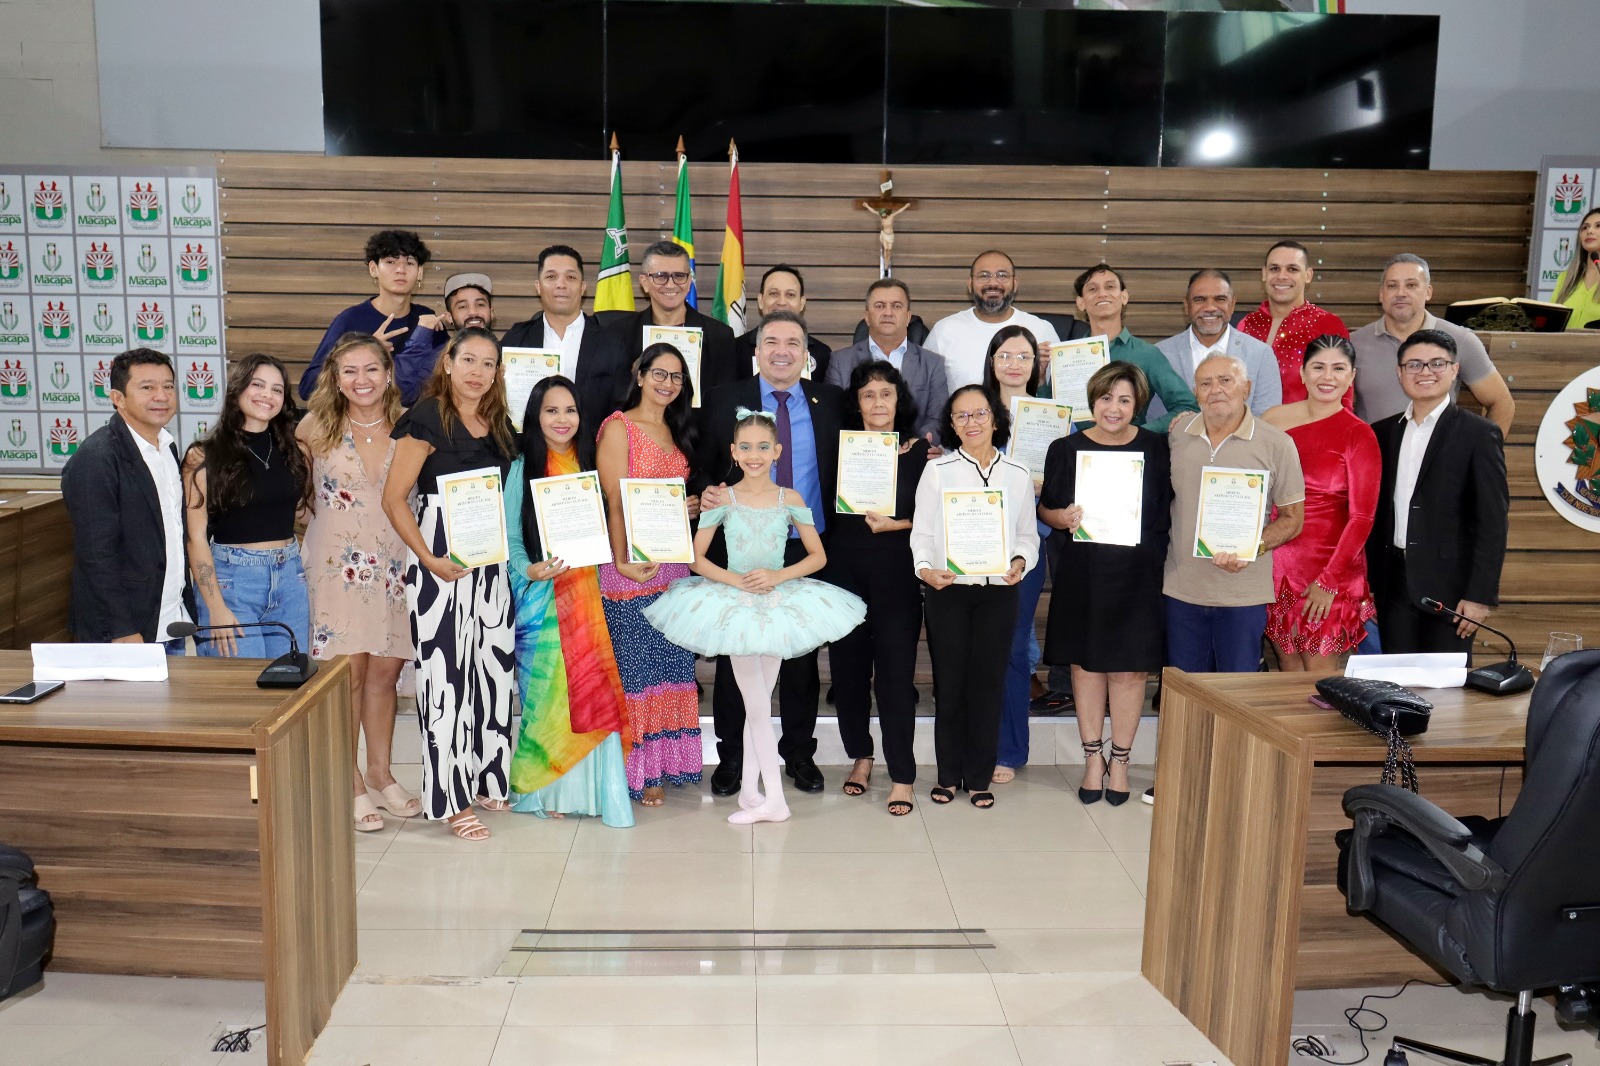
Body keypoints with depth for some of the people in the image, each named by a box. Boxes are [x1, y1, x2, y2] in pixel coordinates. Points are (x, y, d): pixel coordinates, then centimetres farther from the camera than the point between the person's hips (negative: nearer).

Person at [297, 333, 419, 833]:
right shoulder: (317, 427, -4)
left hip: (394, 563, 2)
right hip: (338, 563, -2)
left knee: (385, 669, 9)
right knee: (348, 670, -3)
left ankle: (380, 771, 25)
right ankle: (348, 782, 10)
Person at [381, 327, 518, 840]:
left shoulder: (498, 424, 12)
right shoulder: (427, 419, -8)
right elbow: (394, 498, -11)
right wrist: (428, 559, -19)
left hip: (491, 561, 7)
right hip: (442, 560, -7)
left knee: (495, 665, 11)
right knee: (445, 673, -3)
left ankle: (487, 780, 26)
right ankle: (450, 799, 6)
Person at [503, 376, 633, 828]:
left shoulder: (590, 466, 11)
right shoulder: (522, 469, 0)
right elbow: (510, 537, -3)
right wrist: (530, 570, -21)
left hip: (588, 595, 3)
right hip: (542, 598, -3)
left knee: (596, 689, 0)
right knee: (546, 688, 0)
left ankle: (595, 786, 9)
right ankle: (548, 788, 13)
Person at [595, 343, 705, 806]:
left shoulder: (677, 431, 18)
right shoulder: (619, 427, -3)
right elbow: (615, 502, -11)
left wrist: (698, 504, 2)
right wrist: (623, 560, -20)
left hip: (674, 564, 7)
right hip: (632, 566, -7)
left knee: (670, 664, 8)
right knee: (634, 667, -3)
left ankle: (661, 766, 16)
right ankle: (635, 771, 5)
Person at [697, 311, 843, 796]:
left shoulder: (830, 401, 4)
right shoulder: (724, 401, 2)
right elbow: (703, 465, 4)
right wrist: (706, 492, -16)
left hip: (807, 548, 1)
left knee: (802, 655, 10)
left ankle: (800, 753, 26)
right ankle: (731, 755, 22)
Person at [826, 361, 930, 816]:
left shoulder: (920, 452, 2)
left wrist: (894, 524, -12)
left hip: (897, 571, -2)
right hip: (845, 568, 2)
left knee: (895, 670, -3)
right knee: (848, 666, 8)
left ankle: (902, 775, 6)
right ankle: (860, 756, 27)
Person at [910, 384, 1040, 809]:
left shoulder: (1018, 475, 9)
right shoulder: (937, 470, 3)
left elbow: (1028, 534, 12)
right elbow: (922, 531, 1)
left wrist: (1020, 561, -8)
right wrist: (924, 567, -17)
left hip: (999, 591, 2)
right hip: (947, 589, -1)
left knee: (988, 683, 5)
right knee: (949, 683, 3)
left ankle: (979, 777, 17)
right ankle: (948, 774, 17)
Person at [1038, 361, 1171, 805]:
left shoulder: (1157, 448, 0)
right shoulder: (1066, 449, 1)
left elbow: (1172, 508, 6)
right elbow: (1045, 509, 8)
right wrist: (1062, 518, -14)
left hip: (1139, 575, -1)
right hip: (1083, 574, 1)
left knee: (1129, 667, 5)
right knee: (1086, 664, 8)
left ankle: (1120, 759, 21)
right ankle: (1093, 756, 23)